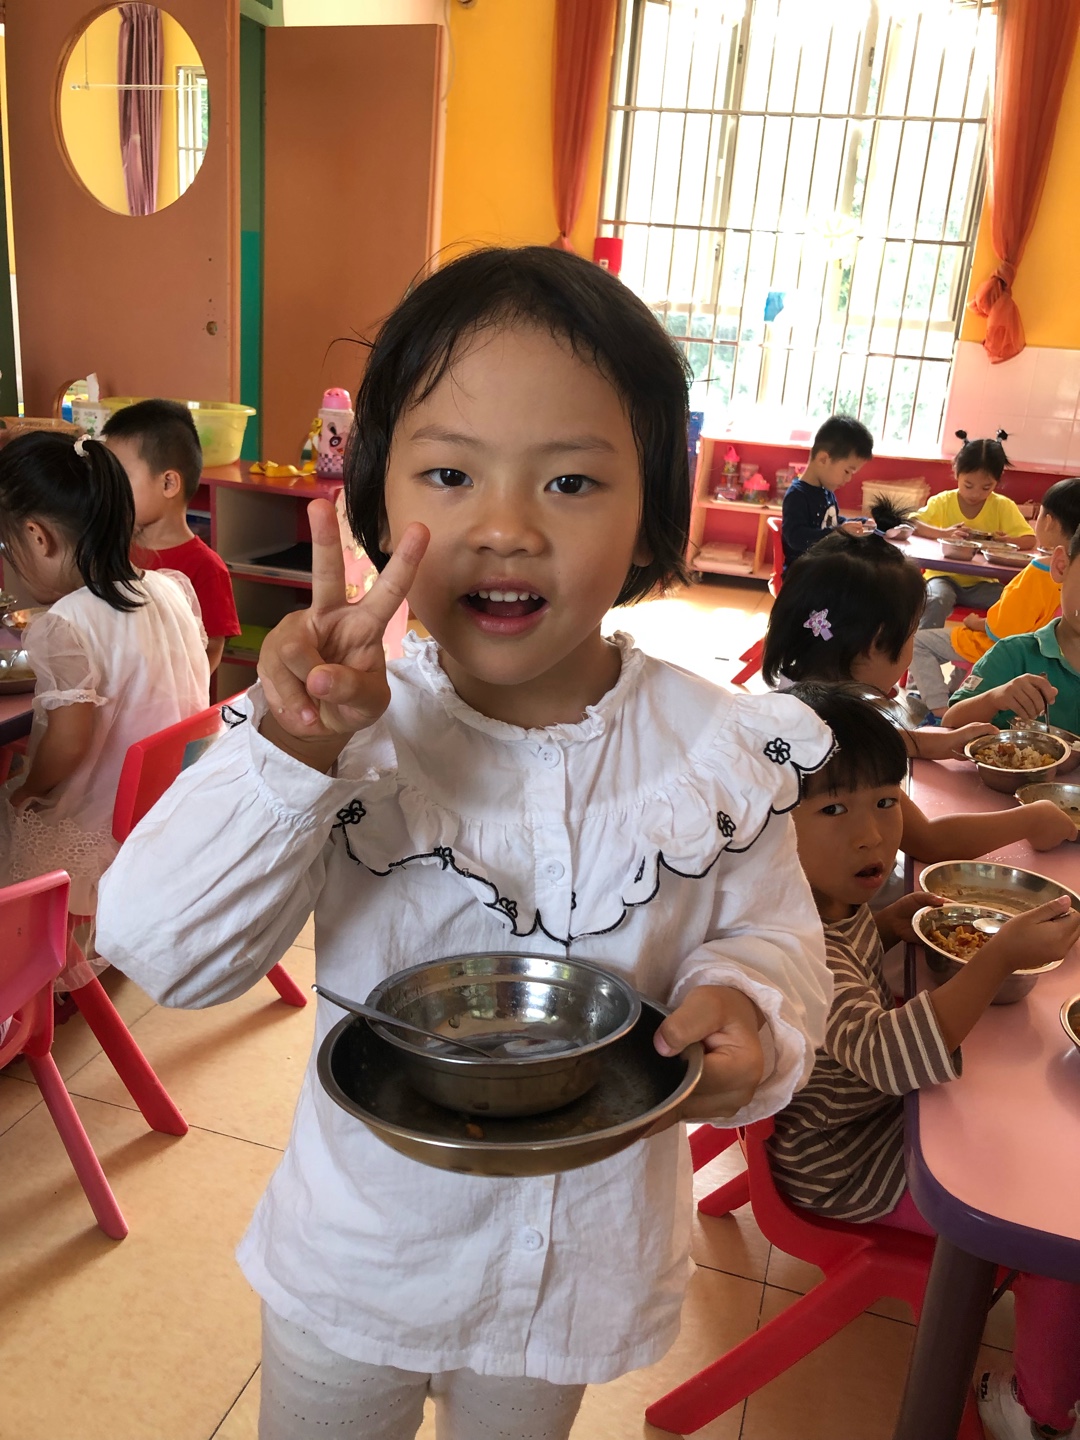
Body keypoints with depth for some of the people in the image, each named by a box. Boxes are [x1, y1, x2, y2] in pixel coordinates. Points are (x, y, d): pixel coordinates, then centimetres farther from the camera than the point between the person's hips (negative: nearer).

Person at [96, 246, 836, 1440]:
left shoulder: (721, 750, -16)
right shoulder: (341, 727, -22)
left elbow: (773, 938, -5)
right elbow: (164, 954, -28)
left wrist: (748, 1008, -27)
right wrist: (292, 752, -42)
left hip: (583, 1256, 2)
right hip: (359, 1252, 0)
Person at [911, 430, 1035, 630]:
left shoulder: (1003, 506, -3)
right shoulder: (943, 501, -5)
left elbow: (1029, 540, -6)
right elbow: (910, 524, -15)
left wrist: (1004, 540, -29)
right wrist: (943, 533, -31)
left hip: (981, 583, 2)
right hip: (945, 577, -2)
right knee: (938, 599, -35)